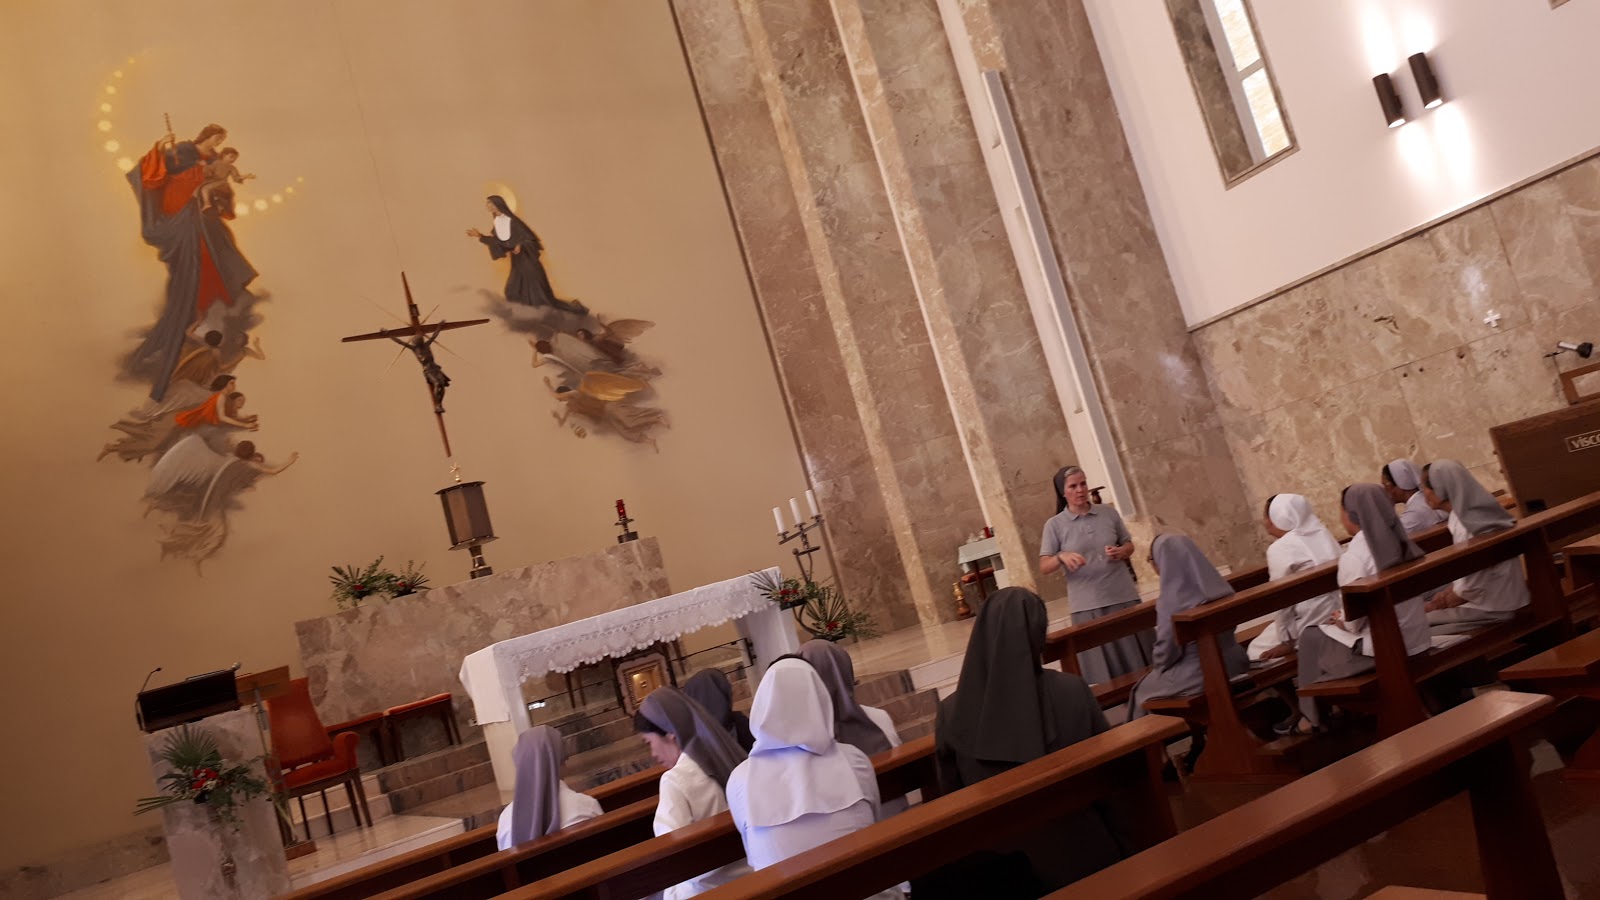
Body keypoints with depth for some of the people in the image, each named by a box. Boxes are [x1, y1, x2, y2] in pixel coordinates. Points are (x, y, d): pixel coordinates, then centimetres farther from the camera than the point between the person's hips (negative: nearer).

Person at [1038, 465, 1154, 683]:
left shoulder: (1108, 513, 7)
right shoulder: (1054, 525, -1)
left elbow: (1129, 544, 15)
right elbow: (1043, 568, -4)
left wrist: (1121, 552, -8)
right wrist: (1062, 556, -24)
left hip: (1124, 597, 2)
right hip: (1088, 606, -2)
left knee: (1139, 662, 9)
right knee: (1104, 668, 0)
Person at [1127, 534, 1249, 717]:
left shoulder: (1171, 600, -22)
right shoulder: (1215, 584, -1)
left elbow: (1166, 649, -15)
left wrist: (1158, 668, 7)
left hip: (1198, 677, -7)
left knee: (1143, 692, 19)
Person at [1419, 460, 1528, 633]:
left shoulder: (1470, 525, -24)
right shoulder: (1462, 515, 5)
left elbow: (1470, 589, -21)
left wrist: (1434, 606, -7)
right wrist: (1445, 595, 2)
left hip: (1492, 607, -9)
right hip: (1487, 596, 9)